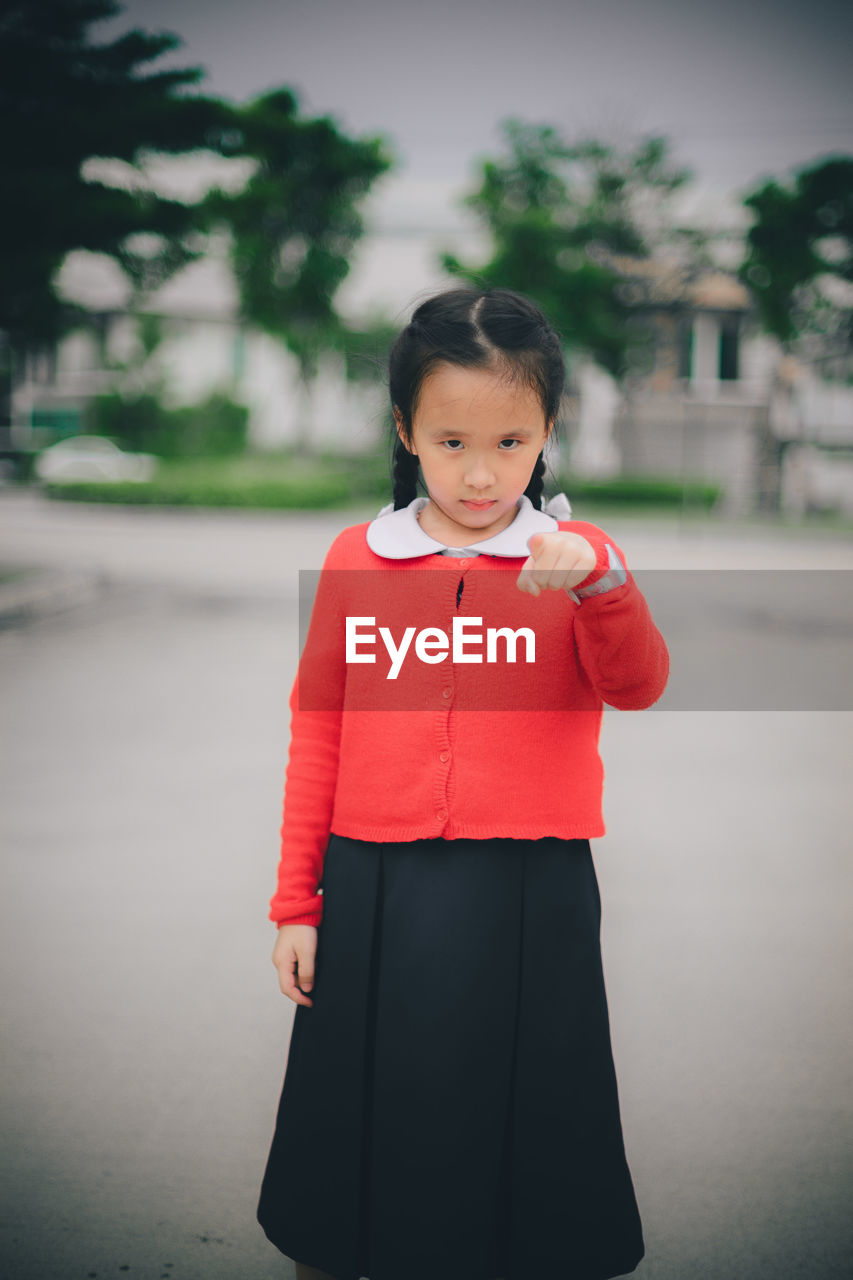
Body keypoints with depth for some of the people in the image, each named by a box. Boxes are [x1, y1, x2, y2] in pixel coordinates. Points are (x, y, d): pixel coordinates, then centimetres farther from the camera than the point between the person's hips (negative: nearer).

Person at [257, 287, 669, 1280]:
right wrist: (296, 902, 8)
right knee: (361, 1137, 14)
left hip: (530, 896, -1)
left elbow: (637, 688, -17)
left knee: (523, 1147, 9)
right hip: (375, 893, 2)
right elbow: (316, 735, 7)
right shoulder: (357, 559, 3)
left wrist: (599, 581, -36)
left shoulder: (575, 559, 0)